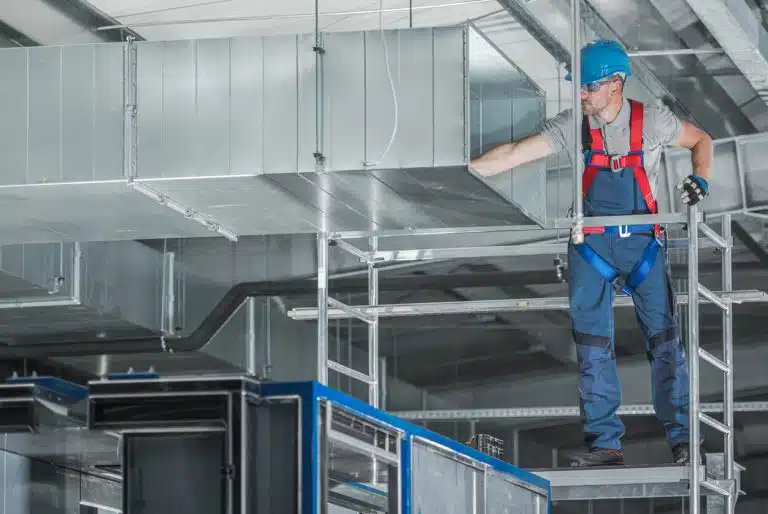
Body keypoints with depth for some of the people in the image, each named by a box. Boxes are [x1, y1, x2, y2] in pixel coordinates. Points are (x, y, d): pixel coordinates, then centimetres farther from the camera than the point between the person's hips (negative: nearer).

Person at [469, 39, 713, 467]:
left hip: (644, 242, -2)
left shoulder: (651, 121, -4)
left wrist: (700, 179, -5)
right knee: (593, 345, -1)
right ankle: (605, 443, 4)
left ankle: (682, 437, 0)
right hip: (592, 244, 2)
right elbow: (516, 153, -6)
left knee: (664, 336, -6)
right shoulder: (573, 125, -2)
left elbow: (701, 140, 12)